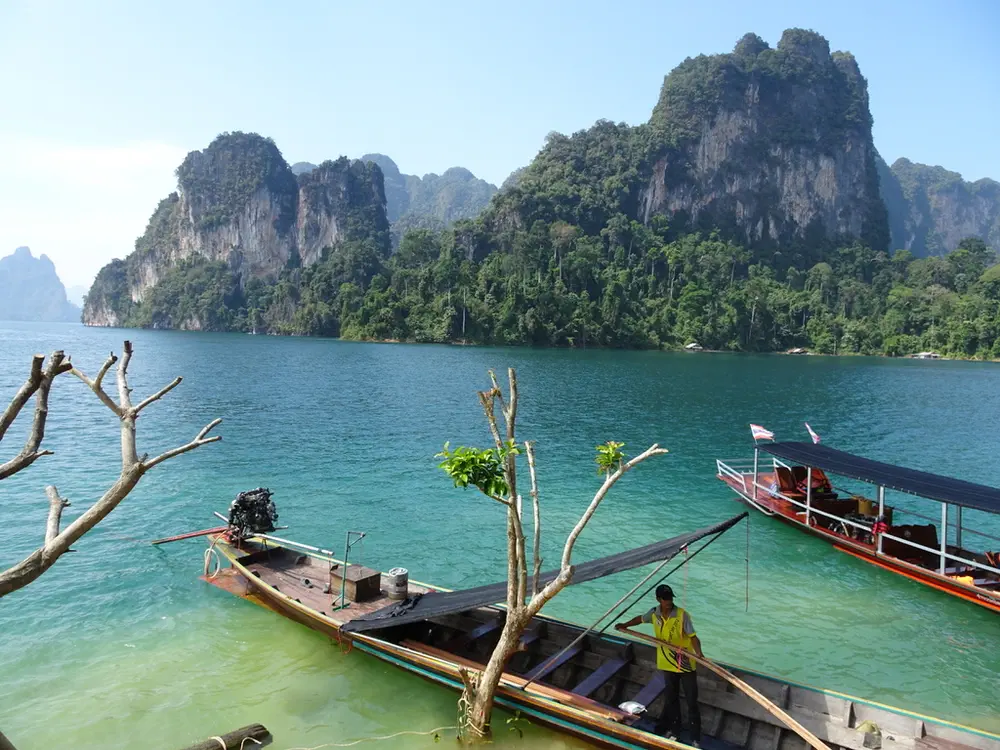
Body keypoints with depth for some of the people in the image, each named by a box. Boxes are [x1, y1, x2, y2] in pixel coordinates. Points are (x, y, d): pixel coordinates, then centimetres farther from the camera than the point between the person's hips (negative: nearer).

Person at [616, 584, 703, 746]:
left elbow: (693, 637, -23)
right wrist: (625, 625, 19)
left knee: (691, 701, 1)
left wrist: (699, 653, -40)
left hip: (685, 663, -4)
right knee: (671, 699, 18)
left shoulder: (682, 615, -20)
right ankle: (674, 729, 35)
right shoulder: (654, 613, -6)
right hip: (668, 663, 4)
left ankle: (695, 738, 11)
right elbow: (641, 618, 15)